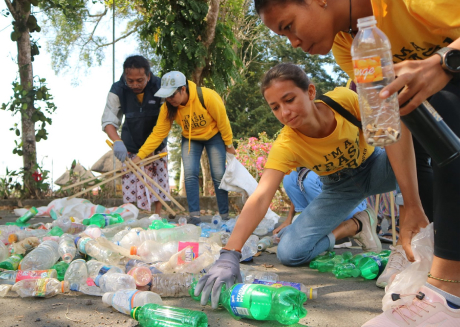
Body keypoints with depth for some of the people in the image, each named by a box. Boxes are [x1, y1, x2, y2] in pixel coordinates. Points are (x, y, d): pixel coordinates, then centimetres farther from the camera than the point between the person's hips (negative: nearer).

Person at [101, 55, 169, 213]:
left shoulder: (160, 88, -16)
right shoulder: (117, 90, -14)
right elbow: (108, 121, -17)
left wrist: (153, 146, -19)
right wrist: (117, 141, -36)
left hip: (157, 147, 0)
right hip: (131, 147, 0)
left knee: (158, 184, 1)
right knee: (131, 185, -6)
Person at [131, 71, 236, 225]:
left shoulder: (208, 97, -32)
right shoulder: (168, 107, -21)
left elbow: (223, 121, -19)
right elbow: (158, 133, -18)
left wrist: (229, 144, -8)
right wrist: (139, 156, -25)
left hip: (213, 136, -2)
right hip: (190, 139, 3)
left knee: (218, 175, -7)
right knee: (190, 174, -15)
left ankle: (224, 215, 5)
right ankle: (194, 215, -10)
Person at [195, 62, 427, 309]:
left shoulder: (345, 100, -29)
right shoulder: (285, 146, -29)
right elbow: (260, 198, -39)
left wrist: (413, 205, -41)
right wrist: (229, 255, -52)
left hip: (375, 166, -1)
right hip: (340, 187, 1)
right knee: (289, 253, -16)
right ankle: (355, 226, 6)